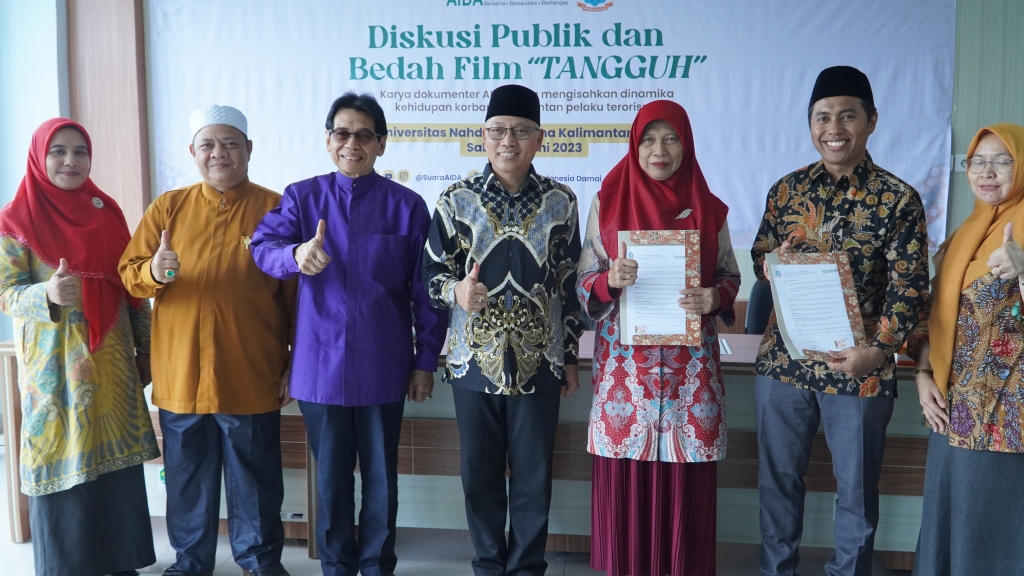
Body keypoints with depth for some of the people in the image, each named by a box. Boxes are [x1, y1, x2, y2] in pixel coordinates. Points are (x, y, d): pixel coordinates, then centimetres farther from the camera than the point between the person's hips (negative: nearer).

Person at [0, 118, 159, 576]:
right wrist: (49, 294, -29)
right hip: (55, 367, -3)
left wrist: (145, 349, 10)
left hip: (112, 362, 4)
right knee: (62, 466, 1)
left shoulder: (106, 212, 7)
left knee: (118, 465, 7)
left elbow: (132, 287, 10)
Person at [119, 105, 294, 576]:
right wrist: (153, 272, -20)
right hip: (180, 375, 2)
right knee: (188, 478, 14)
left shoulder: (275, 208, -1)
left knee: (255, 478, 10)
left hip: (251, 378, -2)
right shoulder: (169, 207, 6)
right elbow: (128, 273, 4)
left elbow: (296, 293, -1)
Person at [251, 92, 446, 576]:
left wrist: (426, 360, 1)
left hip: (383, 366, 0)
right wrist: (296, 254, -35)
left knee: (381, 476, 11)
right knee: (331, 476, 12)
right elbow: (263, 246, -12)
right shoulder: (302, 197, 3)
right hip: (321, 364, 1)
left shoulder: (406, 206, 0)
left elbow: (424, 290, 1)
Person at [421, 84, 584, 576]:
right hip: (475, 361, 0)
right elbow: (432, 272, 3)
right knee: (480, 475, 11)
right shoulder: (457, 199, -1)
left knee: (533, 476, 9)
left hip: (539, 362, 0)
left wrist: (571, 356, 7)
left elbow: (569, 284, 6)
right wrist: (455, 291, -20)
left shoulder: (560, 201, 1)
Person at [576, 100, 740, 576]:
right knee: (625, 474, 3)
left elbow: (729, 276, 11)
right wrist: (610, 280, -19)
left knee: (686, 477, 4)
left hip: (690, 361, 1)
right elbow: (584, 281, 3)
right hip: (624, 360, -1)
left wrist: (715, 298, -11)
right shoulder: (607, 202, 2)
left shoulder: (709, 208, 5)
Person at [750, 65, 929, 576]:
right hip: (783, 359, 3)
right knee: (778, 477, 15)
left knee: (856, 486, 12)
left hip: (857, 367, -3)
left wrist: (878, 350, -18)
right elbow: (758, 254, 12)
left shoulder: (898, 199, -5)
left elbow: (908, 287, -7)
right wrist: (771, 263, -11)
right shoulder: (787, 189, 5)